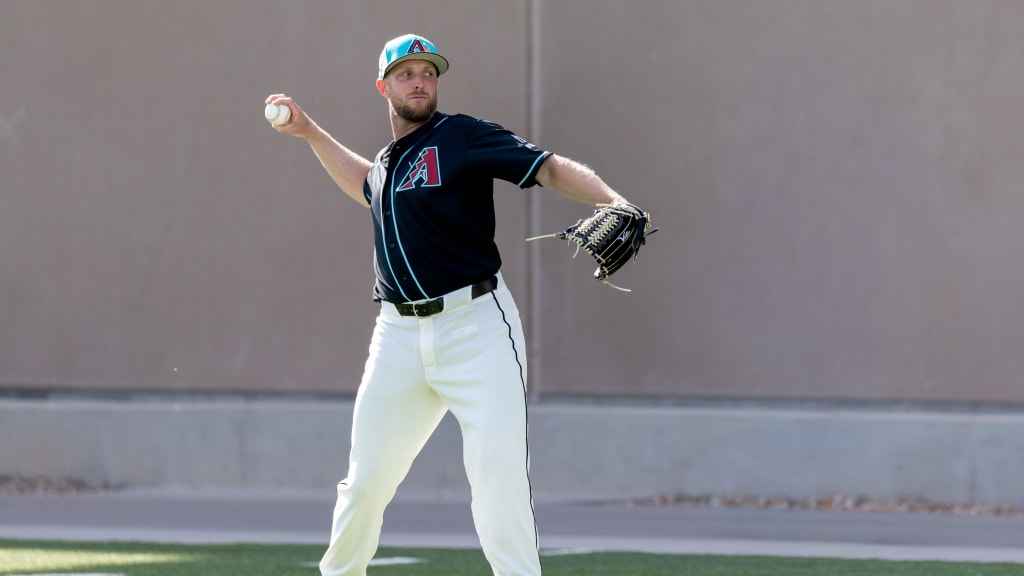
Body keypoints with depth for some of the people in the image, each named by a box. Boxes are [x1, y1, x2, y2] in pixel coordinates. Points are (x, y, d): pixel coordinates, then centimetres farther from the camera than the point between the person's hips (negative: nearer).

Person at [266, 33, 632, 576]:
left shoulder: (463, 137, -3)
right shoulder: (388, 161, 18)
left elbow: (551, 168, -14)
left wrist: (614, 202, -30)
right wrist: (310, 133, 41)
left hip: (476, 327, -6)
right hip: (400, 335, 6)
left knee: (499, 470, -17)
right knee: (366, 479, 7)